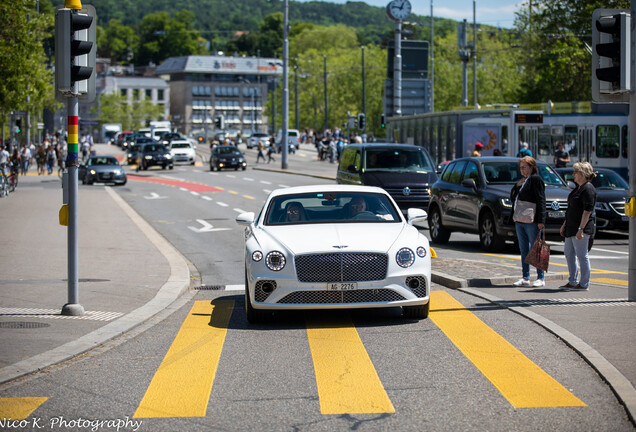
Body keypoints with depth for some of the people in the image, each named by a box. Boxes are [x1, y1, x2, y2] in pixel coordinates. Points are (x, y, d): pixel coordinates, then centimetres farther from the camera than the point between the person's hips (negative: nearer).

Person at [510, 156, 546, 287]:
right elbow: (512, 198, 19)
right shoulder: (522, 180, 18)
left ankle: (541, 278, 2)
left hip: (532, 222, -8)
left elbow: (541, 200, -14)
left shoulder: (536, 179, -8)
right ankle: (525, 278, 14)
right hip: (519, 221, 8)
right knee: (524, 250, 10)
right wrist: (517, 186, 2)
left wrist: (541, 221, -19)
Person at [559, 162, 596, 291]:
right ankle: (572, 282, 20)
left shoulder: (588, 189, -15)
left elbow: (587, 211, -20)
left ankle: (584, 284, 2)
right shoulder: (578, 188, 16)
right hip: (571, 227, 10)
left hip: (582, 228, -10)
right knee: (569, 254, 13)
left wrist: (580, 229, -24)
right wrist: (565, 224, 22)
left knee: (582, 255, -4)